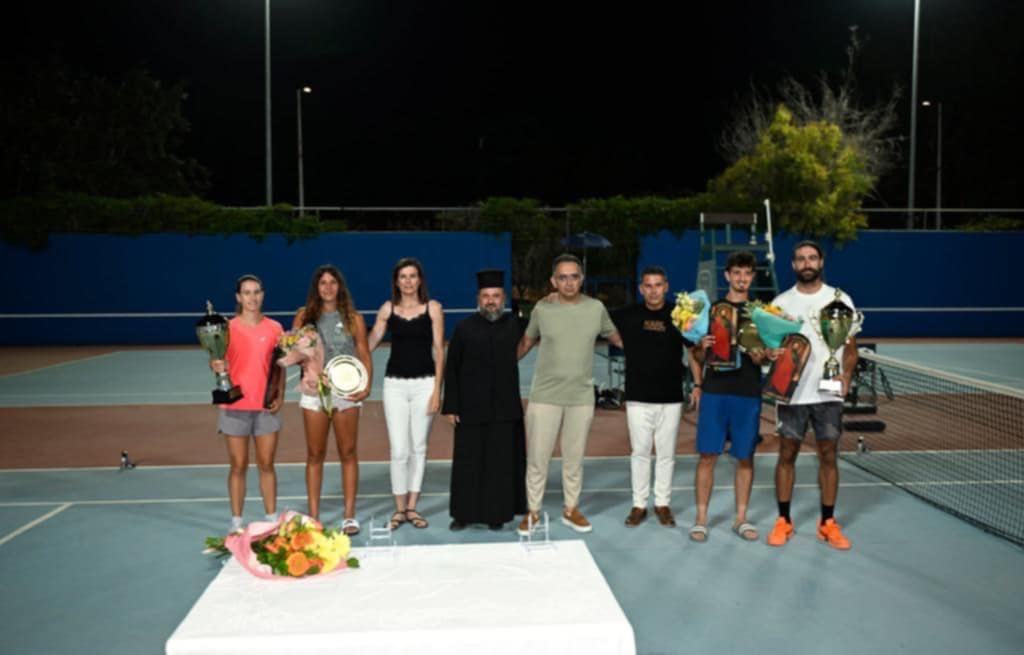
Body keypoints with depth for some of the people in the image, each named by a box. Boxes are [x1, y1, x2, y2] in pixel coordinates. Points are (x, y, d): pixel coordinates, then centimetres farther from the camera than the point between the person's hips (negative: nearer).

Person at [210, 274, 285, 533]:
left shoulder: (275, 328, 4)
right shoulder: (228, 328, -1)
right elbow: (218, 361, -2)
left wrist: (280, 397, -3)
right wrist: (216, 365, -26)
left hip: (266, 407, 1)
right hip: (235, 406, -1)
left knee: (266, 465, 8)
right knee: (238, 466, 5)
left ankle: (272, 519, 17)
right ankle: (236, 521, 14)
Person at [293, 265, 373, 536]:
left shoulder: (353, 319, 4)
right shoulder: (304, 315, 6)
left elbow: (365, 356, 3)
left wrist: (367, 387, -11)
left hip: (347, 391, 0)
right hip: (314, 391, 1)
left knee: (348, 453, 4)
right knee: (315, 455, 6)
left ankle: (349, 516, 13)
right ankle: (313, 517, 14)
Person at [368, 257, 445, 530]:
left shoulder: (433, 308, 0)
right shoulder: (388, 309, 4)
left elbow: (439, 350, -1)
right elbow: (370, 342, 6)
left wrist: (437, 390, -6)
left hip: (424, 384, 0)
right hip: (395, 384, 0)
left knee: (418, 448, 8)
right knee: (399, 451, -2)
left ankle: (412, 507, 20)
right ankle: (399, 509, 13)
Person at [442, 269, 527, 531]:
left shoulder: (515, 325, 5)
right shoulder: (464, 328, 0)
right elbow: (451, 370, 0)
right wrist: (450, 406, -4)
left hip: (505, 409, 1)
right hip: (471, 408, -1)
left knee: (502, 463, 6)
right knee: (468, 462, 6)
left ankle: (497, 513, 19)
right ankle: (464, 513, 19)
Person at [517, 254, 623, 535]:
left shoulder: (596, 308, -1)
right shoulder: (542, 310, -3)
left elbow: (617, 338, 11)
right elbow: (526, 342, 10)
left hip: (581, 397, 1)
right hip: (544, 396, -1)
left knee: (574, 458, 12)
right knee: (537, 457, 3)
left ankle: (571, 509, 28)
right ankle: (532, 511, 18)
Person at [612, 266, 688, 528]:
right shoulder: (628, 316, 0)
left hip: (671, 398, 1)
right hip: (638, 398, 0)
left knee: (666, 453, 7)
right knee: (640, 452, 5)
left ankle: (663, 503, 20)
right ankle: (639, 505, 15)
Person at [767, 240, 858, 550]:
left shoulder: (840, 299, 3)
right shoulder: (781, 302, 4)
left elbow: (850, 347, 5)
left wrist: (845, 378, -11)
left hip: (828, 393, 0)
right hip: (792, 393, 0)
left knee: (828, 456, 6)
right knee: (787, 454, 5)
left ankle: (828, 523, 17)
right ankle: (783, 521, 15)